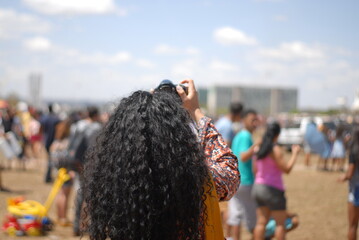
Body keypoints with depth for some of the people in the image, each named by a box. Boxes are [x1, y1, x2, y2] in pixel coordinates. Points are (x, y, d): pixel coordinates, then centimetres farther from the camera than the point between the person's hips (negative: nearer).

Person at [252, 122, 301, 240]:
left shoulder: (260, 149, 8)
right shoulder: (276, 150, -15)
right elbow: (287, 169, -15)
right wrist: (295, 153, -7)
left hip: (258, 186, 7)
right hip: (273, 189, -7)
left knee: (261, 222, 8)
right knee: (280, 223, 2)